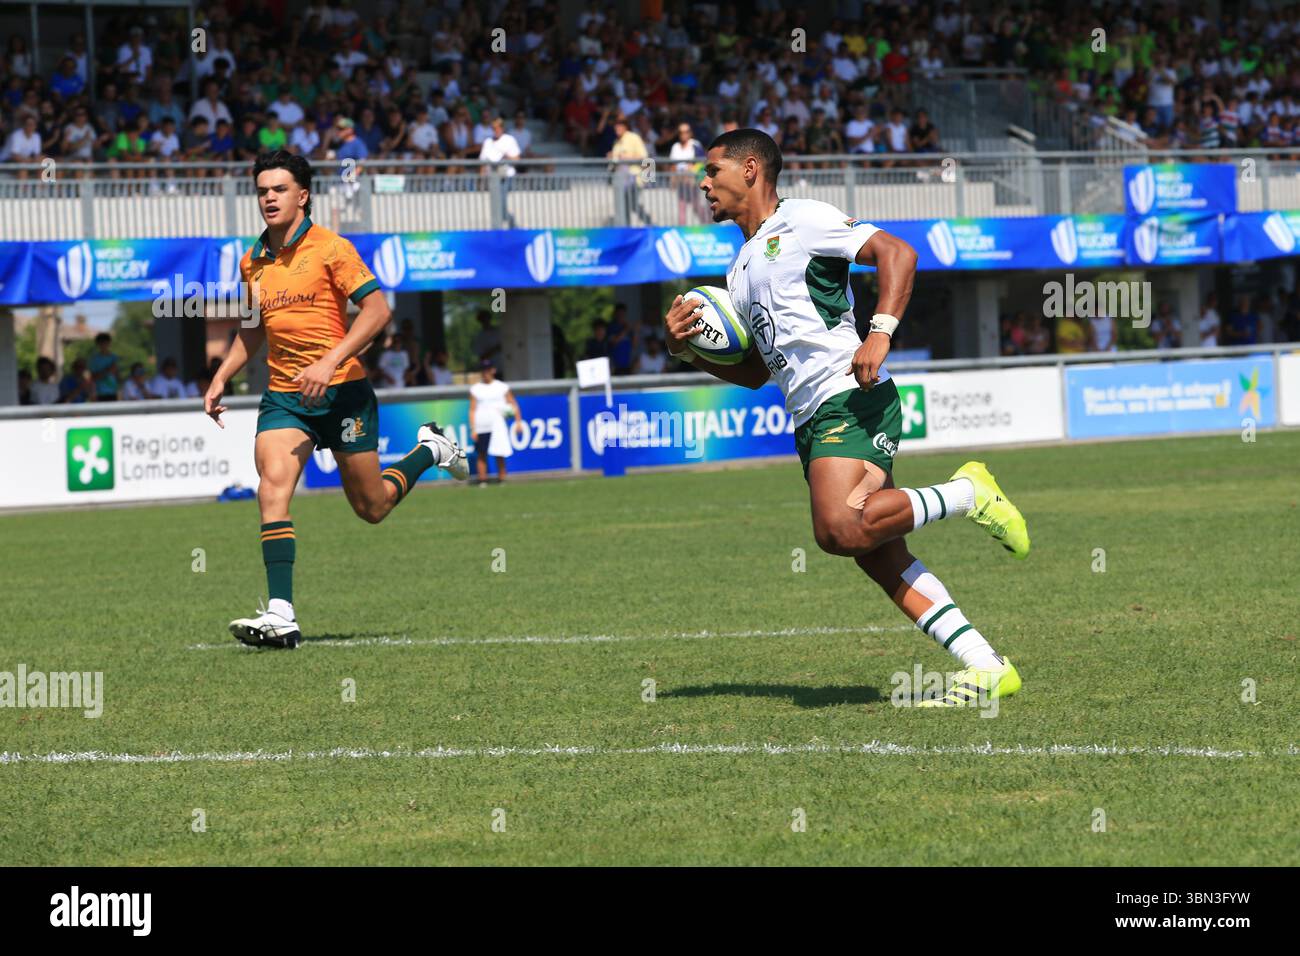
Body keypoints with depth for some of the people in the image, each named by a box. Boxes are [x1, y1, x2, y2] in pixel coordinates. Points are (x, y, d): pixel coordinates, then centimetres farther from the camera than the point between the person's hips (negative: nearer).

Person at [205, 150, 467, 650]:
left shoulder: (329, 248, -8)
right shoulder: (253, 262, 9)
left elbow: (377, 309, -13)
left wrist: (329, 362, -22)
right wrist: (221, 378, 14)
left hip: (342, 390, -4)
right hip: (283, 396, 4)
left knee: (372, 507, 7)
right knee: (273, 483, -20)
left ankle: (429, 450, 38)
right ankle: (281, 615, -25)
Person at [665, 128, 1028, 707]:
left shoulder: (800, 220, -1)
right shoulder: (740, 272, 25)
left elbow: (896, 253, -9)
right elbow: (754, 372, 30)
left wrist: (880, 333, -22)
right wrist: (687, 349, 13)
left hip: (851, 399, -9)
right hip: (811, 420, 9)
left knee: (841, 528, -29)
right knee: (877, 555, -1)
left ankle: (967, 494, -8)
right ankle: (986, 669, -2)